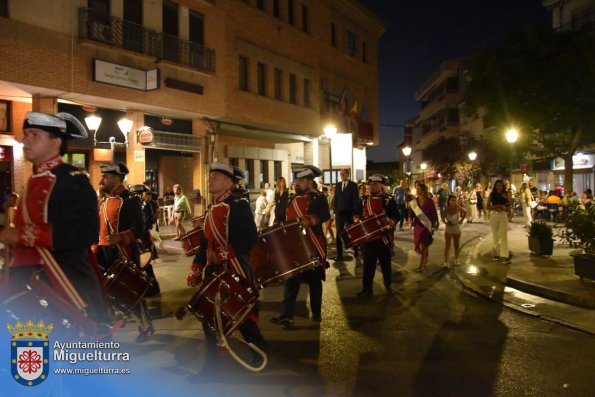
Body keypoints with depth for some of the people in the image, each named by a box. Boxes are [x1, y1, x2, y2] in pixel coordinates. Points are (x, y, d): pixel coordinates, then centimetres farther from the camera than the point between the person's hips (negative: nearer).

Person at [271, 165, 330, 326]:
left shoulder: (319, 197, -5)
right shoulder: (293, 200, 13)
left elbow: (326, 215, -21)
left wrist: (310, 221, -34)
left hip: (314, 245, -5)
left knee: (314, 280, 9)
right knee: (291, 280, 0)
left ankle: (317, 313, 23)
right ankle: (286, 316, 0)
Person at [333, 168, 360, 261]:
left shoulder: (353, 185, -3)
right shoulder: (338, 185, 10)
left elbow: (356, 200, -7)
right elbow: (336, 199, 11)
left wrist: (355, 213, -13)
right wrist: (335, 211, 5)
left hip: (349, 213, -3)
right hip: (339, 213, 3)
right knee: (339, 234, 0)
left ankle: (355, 251, 29)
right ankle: (339, 254, 4)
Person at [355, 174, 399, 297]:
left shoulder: (389, 200, -4)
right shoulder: (364, 200, 8)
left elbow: (396, 216, -8)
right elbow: (357, 213, 17)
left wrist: (391, 222, -26)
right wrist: (357, 219, -3)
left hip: (384, 237, -2)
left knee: (385, 264, 14)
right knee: (368, 265, 6)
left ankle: (388, 285, 35)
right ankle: (367, 289, 14)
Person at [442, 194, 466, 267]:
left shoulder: (458, 208, -8)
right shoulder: (446, 209, -13)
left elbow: (465, 212, 11)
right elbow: (443, 218, -10)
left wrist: (462, 220, 4)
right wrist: (446, 222, -26)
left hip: (457, 229, 3)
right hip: (448, 229, -2)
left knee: (456, 245, 13)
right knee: (447, 246, -3)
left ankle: (456, 259, 31)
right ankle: (446, 262, -1)